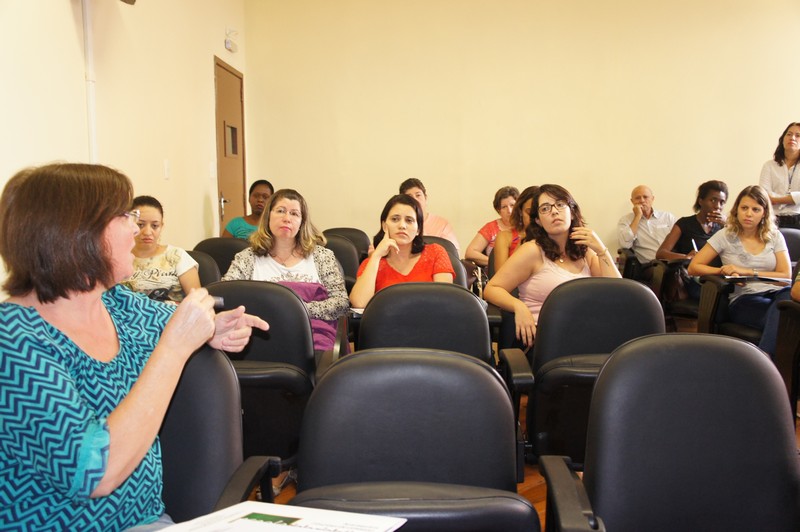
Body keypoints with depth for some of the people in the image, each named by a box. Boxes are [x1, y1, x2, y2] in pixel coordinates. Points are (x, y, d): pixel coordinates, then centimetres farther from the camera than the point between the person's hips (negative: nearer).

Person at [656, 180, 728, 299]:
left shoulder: (720, 226, 19)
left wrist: (727, 225, -3)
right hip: (695, 281, -4)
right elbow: (660, 253, -4)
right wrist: (685, 257, -24)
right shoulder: (685, 224, 7)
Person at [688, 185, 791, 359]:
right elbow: (693, 268, 4)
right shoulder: (725, 236, 8)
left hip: (775, 293, 3)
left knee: (789, 295, -38)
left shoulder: (774, 236, 15)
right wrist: (725, 271, -12)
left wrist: (748, 272, -7)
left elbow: (786, 275, 6)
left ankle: (763, 356, -45)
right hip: (743, 299, -3)